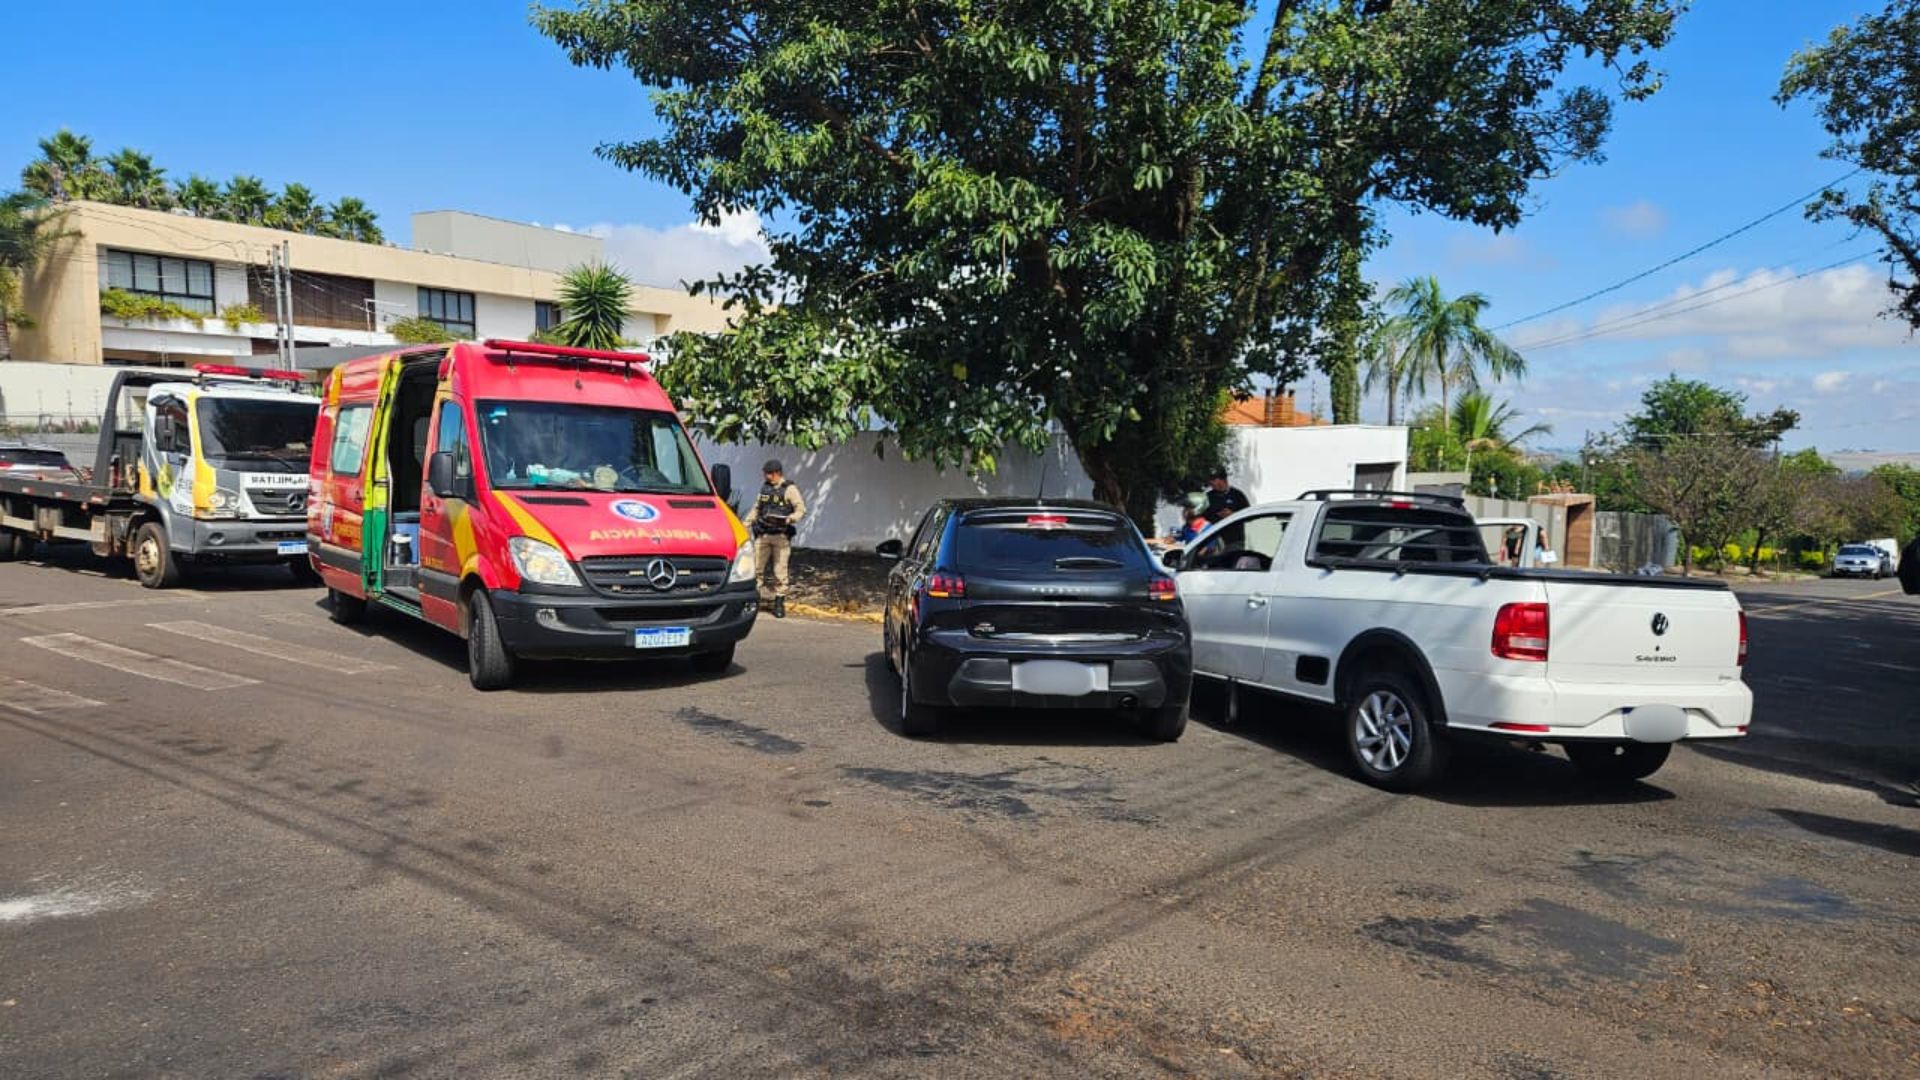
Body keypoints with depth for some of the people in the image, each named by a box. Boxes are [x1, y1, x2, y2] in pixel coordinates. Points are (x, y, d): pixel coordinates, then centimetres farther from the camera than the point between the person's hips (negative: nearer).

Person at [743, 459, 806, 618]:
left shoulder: (790, 489, -4)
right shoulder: (765, 487, 14)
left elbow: (801, 509, -10)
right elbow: (756, 508, 22)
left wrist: (789, 519, -26)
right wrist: (746, 525, 17)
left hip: (781, 536, -5)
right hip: (763, 535, 5)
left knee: (780, 571, 0)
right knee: (755, 568, 1)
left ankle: (779, 603, 8)